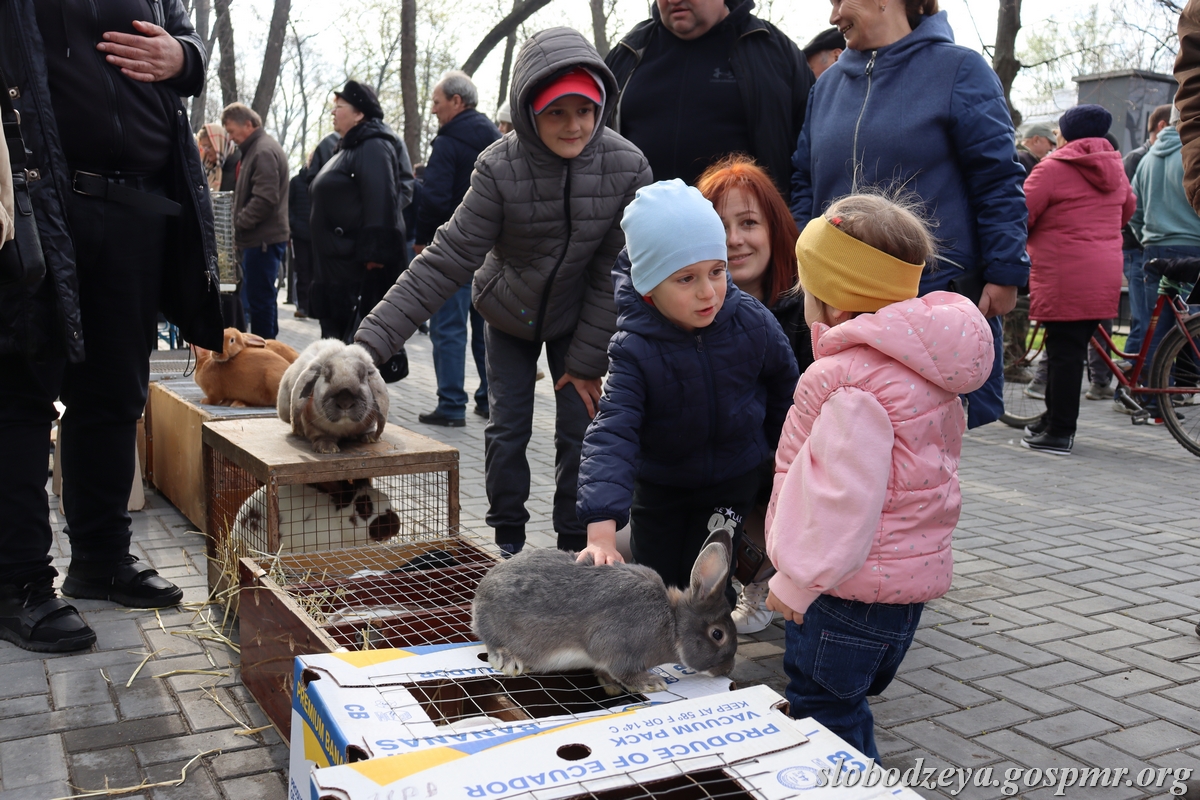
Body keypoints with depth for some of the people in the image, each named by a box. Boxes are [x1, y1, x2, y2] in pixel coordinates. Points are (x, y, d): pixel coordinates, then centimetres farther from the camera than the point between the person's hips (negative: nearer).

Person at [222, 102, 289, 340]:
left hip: (263, 240, -10)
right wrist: (240, 226, 14)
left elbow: (265, 199, -22)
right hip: (261, 239, 10)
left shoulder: (264, 151, -14)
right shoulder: (255, 149, 19)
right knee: (261, 298, 14)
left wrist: (239, 224, -13)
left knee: (260, 300, -6)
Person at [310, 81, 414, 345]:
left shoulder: (373, 146, -12)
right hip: (337, 263, 11)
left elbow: (381, 202, -23)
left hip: (361, 264, -11)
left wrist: (373, 252, -28)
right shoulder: (350, 147, 22)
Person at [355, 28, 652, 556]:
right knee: (507, 429, 4)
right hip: (508, 315, 0)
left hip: (578, 318, 1)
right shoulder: (500, 168, -27)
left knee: (579, 429, -1)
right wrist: (373, 339, -37)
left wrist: (587, 361, -14)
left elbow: (614, 273, -16)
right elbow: (447, 260, -29)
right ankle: (508, 541, 23)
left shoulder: (627, 168, -24)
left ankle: (575, 547, 17)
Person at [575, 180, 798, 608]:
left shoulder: (751, 322, -21)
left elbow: (784, 383, 0)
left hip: (732, 479, 0)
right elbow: (612, 434, -35)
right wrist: (601, 528, -47)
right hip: (658, 486, 0)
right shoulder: (633, 349, -28)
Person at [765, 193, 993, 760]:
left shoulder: (849, 380, -23)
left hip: (849, 589, -10)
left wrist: (797, 581, -20)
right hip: (913, 572, 10)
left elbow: (845, 496, -28)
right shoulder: (922, 370, 9)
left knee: (822, 717, 3)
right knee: (848, 706, 23)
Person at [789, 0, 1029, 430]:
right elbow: (804, 183, 17)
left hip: (941, 294, -4)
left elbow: (998, 180, -4)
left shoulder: (959, 69, -1)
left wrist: (1004, 273, -9)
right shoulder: (828, 84, 14)